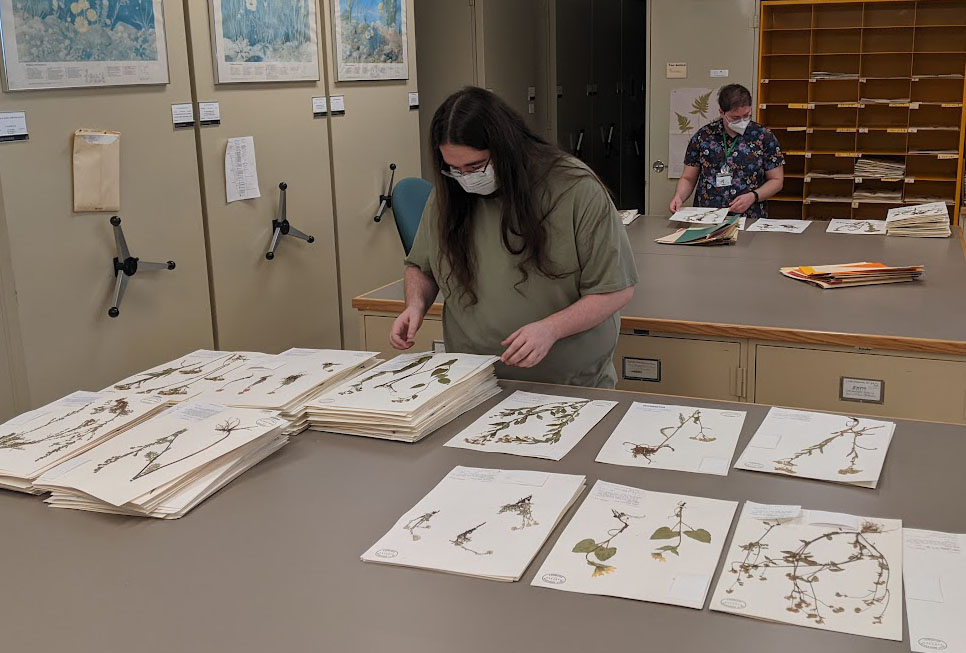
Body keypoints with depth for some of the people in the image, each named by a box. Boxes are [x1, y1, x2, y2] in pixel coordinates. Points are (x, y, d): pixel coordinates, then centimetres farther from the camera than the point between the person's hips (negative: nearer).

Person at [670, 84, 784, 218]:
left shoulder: (764, 137, 4)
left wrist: (753, 197, -9)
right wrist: (679, 197, -7)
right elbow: (688, 178, 13)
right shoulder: (703, 136, 7)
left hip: (749, 220, -1)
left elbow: (777, 180, 8)